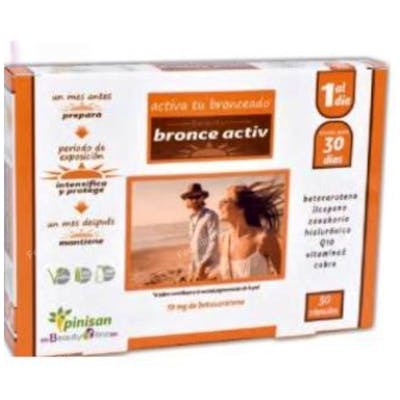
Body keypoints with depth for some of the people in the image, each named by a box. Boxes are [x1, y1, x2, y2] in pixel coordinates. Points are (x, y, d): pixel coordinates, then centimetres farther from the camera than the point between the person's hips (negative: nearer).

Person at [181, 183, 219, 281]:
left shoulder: (210, 215, -10)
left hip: (209, 265, -8)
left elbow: (213, 242, -15)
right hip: (197, 265, 8)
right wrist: (192, 269, 16)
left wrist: (203, 265, -19)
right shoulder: (192, 218, 14)